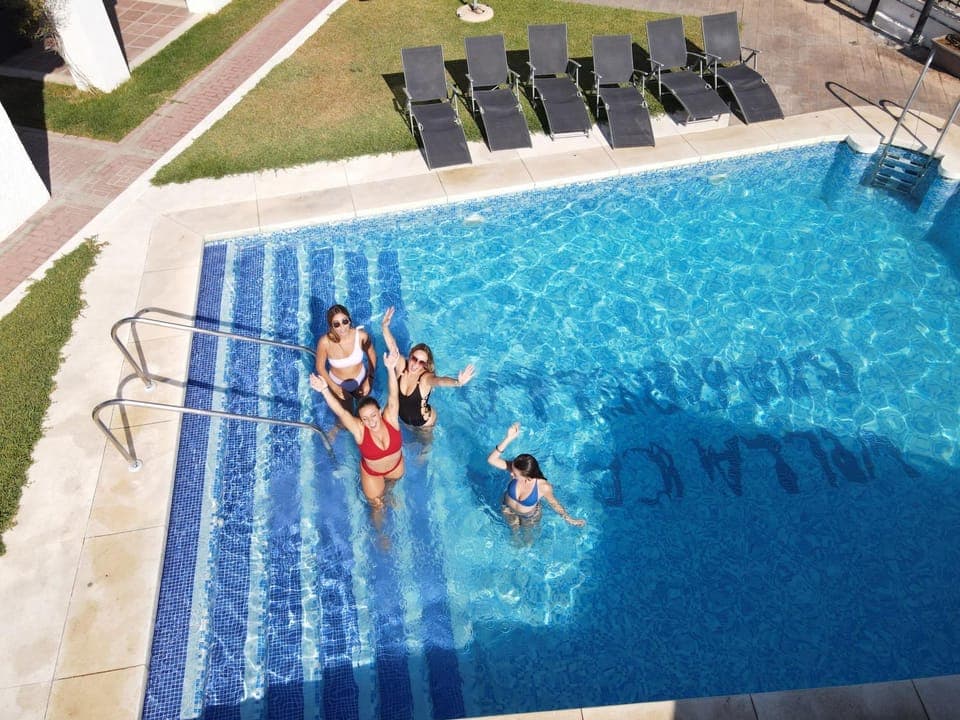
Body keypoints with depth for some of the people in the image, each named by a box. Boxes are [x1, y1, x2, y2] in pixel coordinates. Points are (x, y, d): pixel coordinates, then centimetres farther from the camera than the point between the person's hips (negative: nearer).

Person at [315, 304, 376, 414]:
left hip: (361, 380, 1)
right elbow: (320, 367, -15)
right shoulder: (325, 342, -34)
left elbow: (372, 355, -11)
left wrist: (368, 381, -9)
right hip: (338, 384, -1)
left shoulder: (361, 335, -32)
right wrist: (333, 387, -18)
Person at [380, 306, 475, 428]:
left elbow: (439, 380, -58)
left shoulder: (426, 377, -37)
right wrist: (385, 326, -54)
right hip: (403, 419, 4)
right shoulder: (402, 365, -25)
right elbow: (393, 347, -36)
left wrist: (457, 382, -81)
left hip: (424, 422, -3)